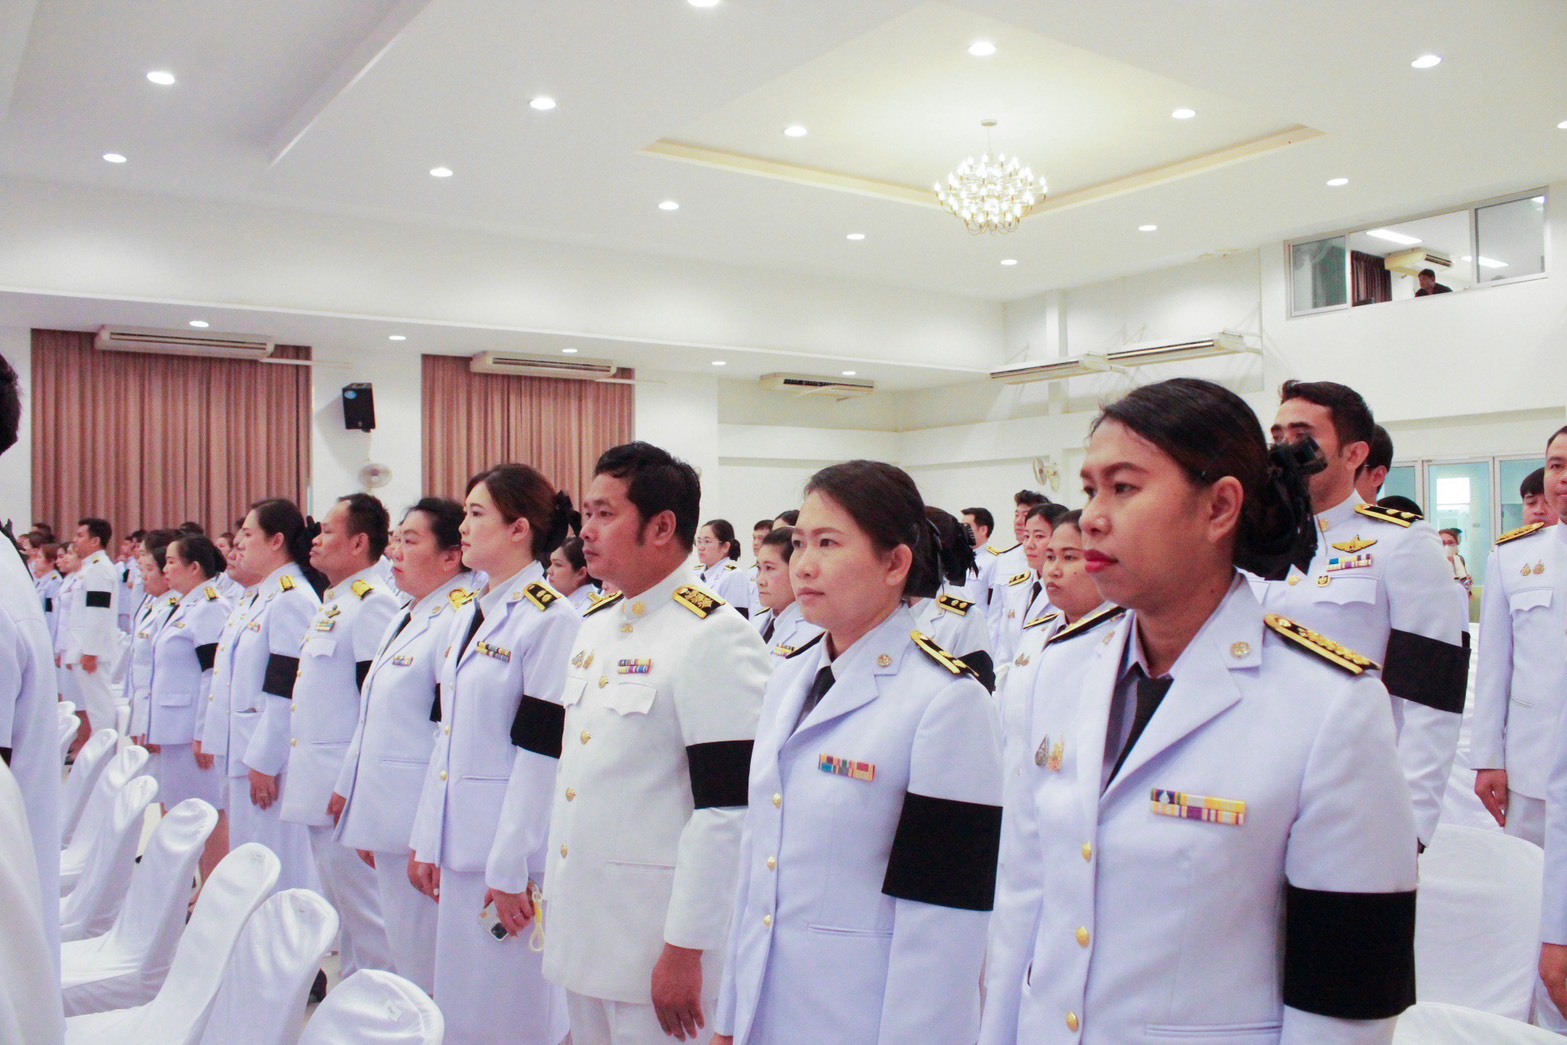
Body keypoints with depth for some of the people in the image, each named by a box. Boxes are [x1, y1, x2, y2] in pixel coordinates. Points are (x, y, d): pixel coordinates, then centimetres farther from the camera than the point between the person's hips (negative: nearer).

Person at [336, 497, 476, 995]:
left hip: (421, 822, -9)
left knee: (424, 960, 1)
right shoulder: (405, 620, 15)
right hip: (387, 818, 9)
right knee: (401, 952, 18)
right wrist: (355, 801, 19)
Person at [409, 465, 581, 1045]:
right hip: (460, 842, 8)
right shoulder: (468, 616, 11)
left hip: (514, 849, -8)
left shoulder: (553, 620, -14)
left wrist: (510, 868, -16)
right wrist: (426, 841, 13)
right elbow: (449, 734, 14)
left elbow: (541, 752, -17)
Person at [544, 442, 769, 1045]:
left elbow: (728, 809, -19)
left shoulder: (716, 638, -17)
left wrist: (685, 949, -18)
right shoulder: (595, 627, 10)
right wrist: (553, 886, 16)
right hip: (578, 924, 8)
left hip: (657, 930, -8)